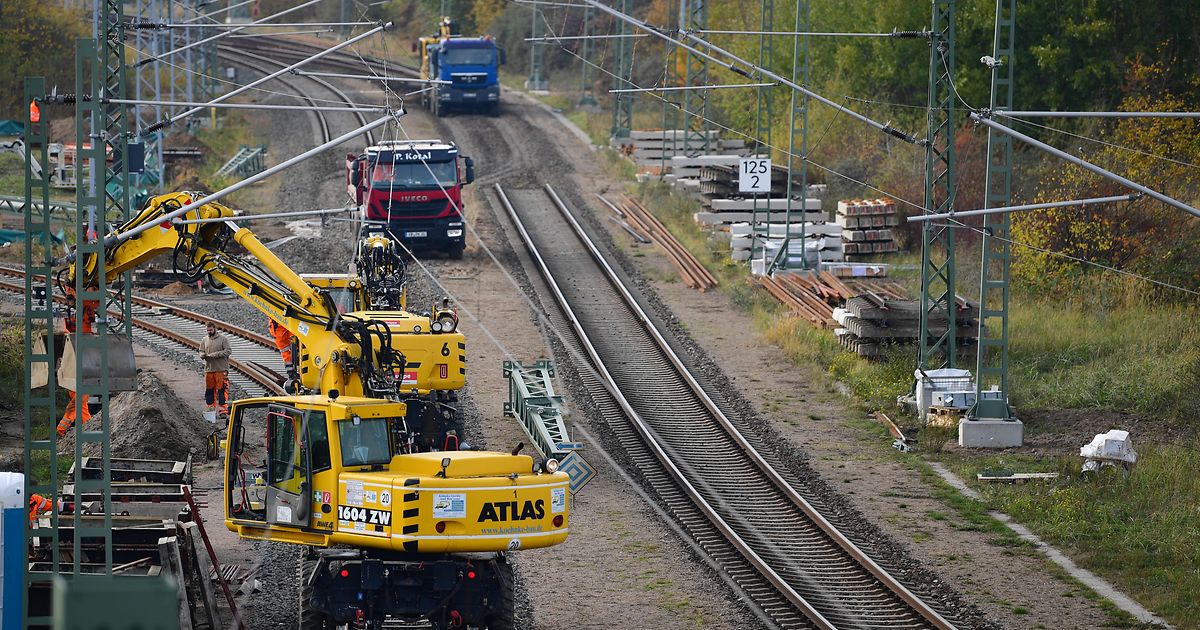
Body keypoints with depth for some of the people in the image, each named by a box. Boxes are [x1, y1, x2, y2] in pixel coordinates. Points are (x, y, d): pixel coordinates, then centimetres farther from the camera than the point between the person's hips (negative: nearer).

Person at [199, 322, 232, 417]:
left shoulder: (223, 339, -1)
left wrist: (215, 354, -17)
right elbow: (201, 351, 17)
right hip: (209, 369, 5)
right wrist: (203, 355, -8)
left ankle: (223, 409, -8)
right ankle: (211, 408, 17)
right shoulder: (204, 340, 13)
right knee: (209, 390, 8)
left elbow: (228, 351, -8)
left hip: (221, 369, -5)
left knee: (222, 389, -8)